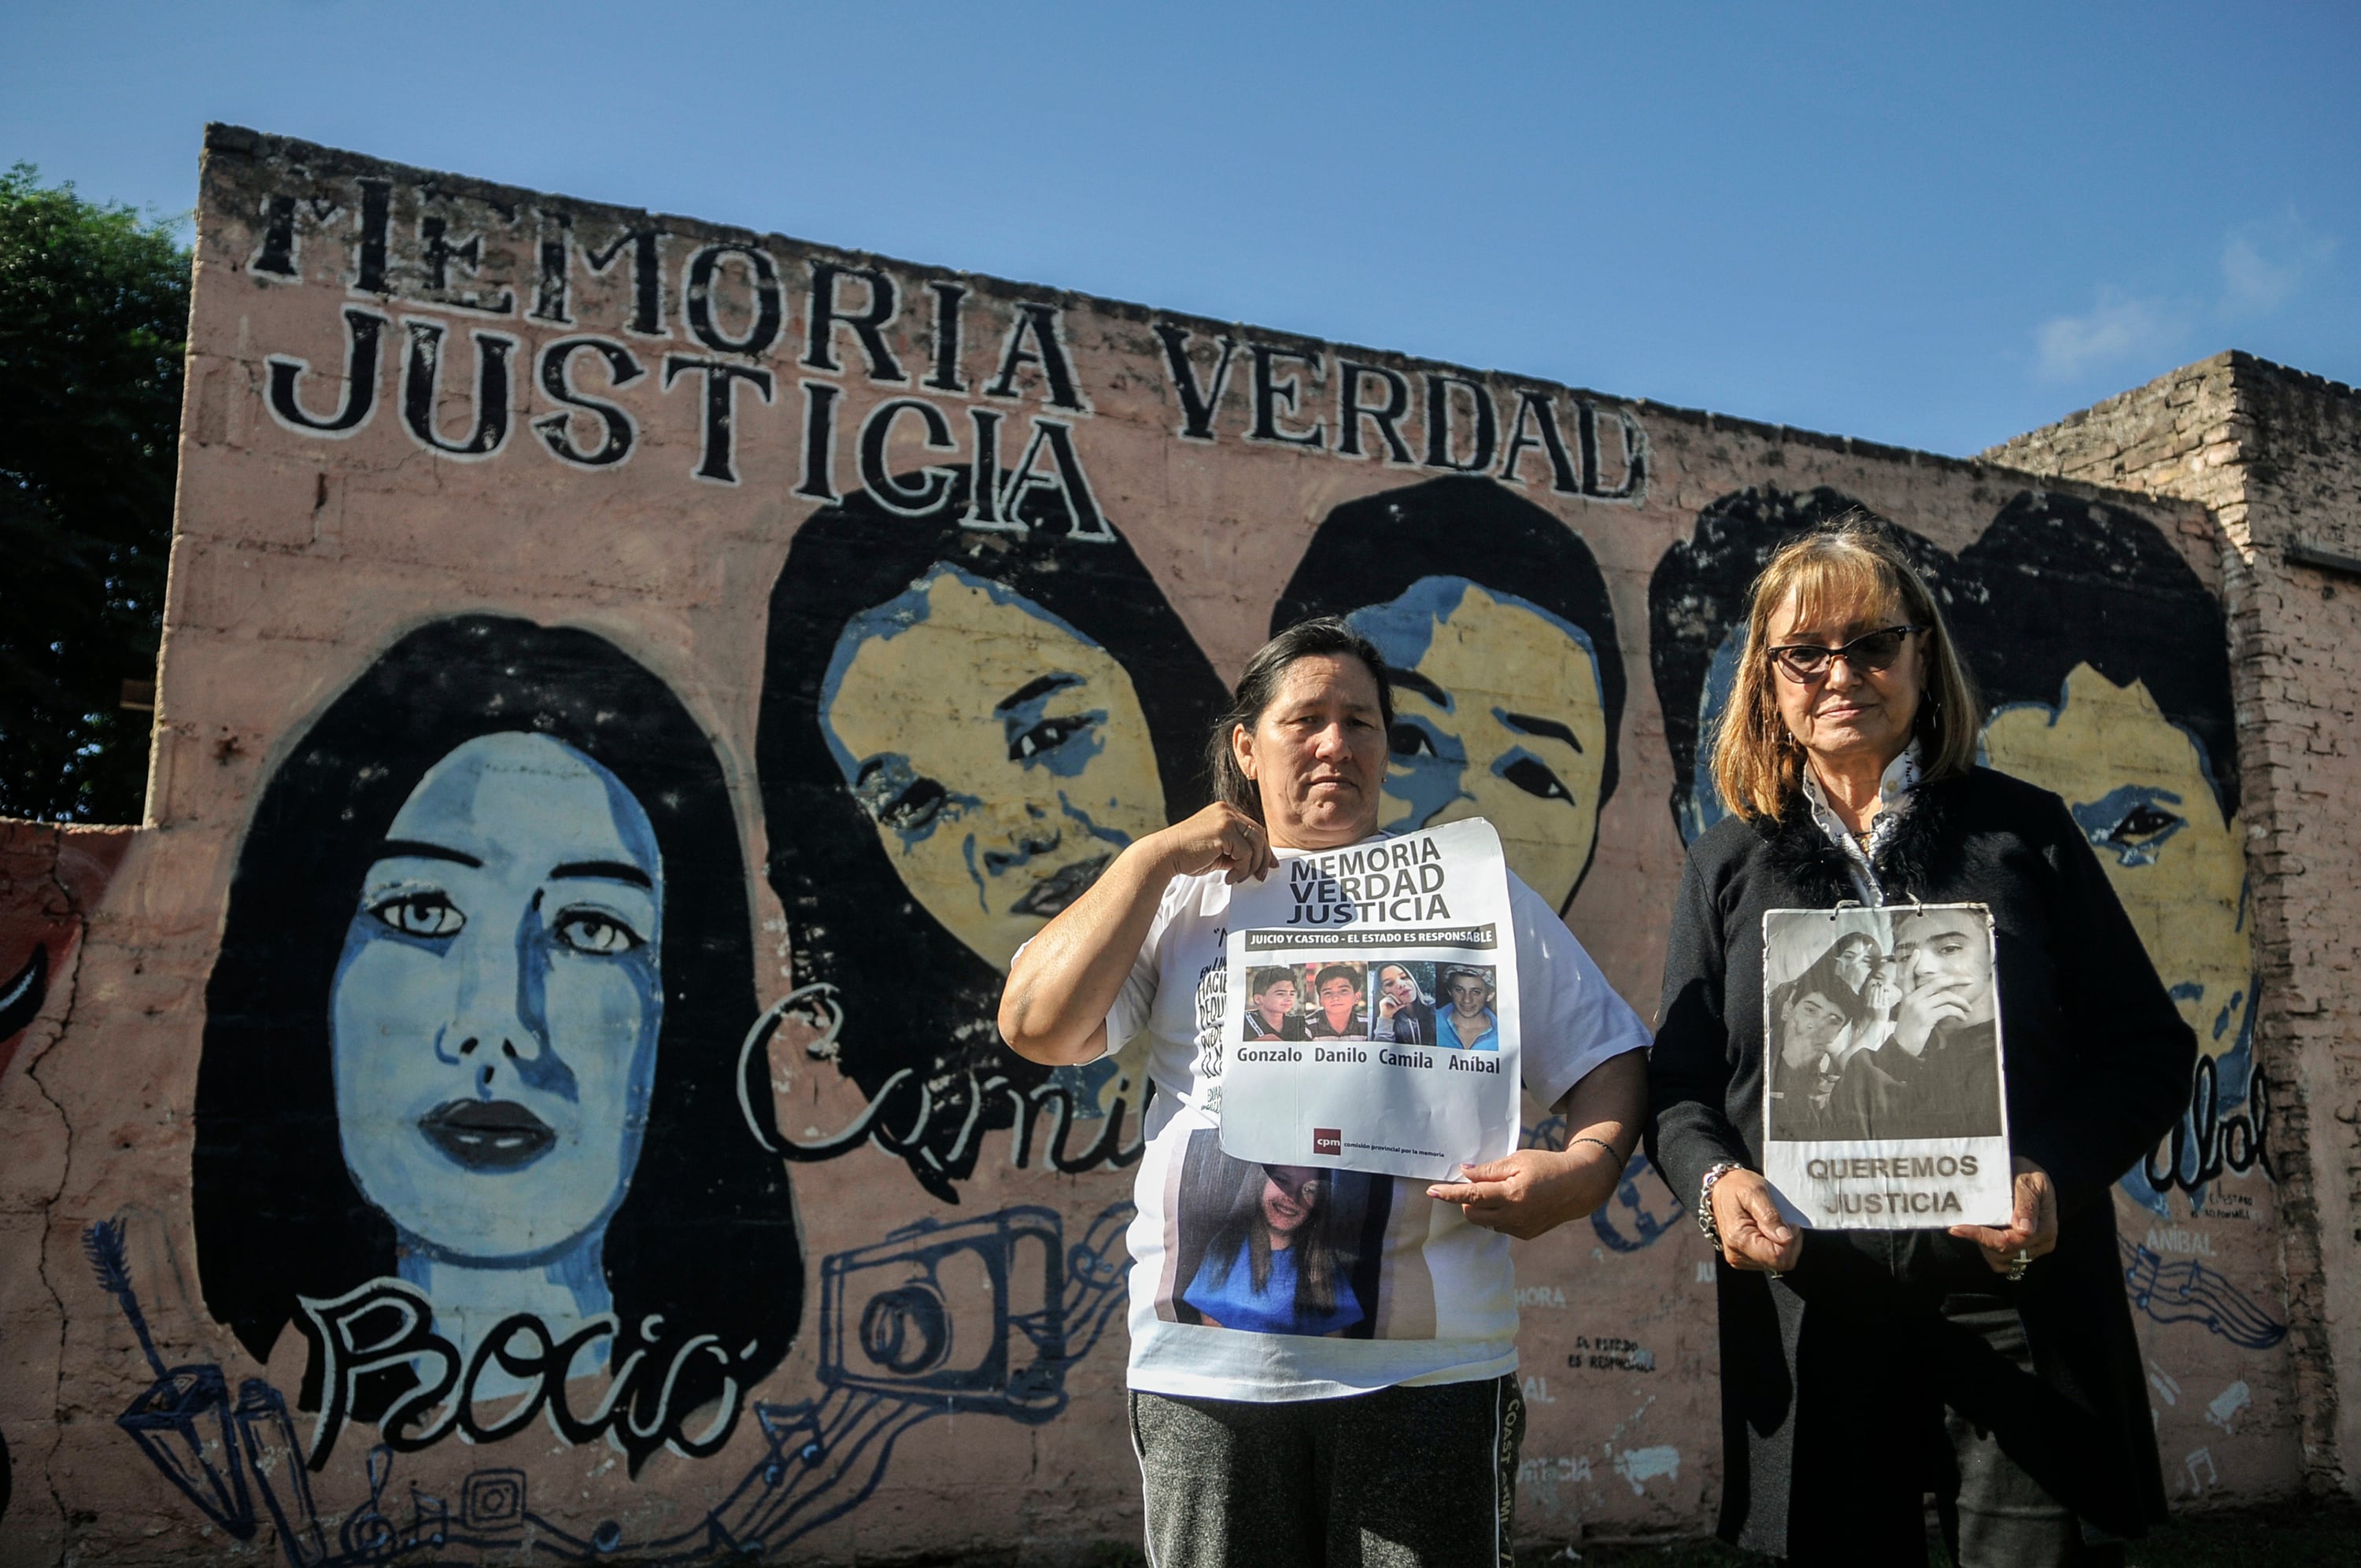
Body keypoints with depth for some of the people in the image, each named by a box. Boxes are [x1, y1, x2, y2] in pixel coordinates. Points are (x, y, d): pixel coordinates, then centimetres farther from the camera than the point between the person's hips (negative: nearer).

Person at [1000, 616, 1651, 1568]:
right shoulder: (1184, 898, 11)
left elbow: (1608, 1055, 8)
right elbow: (1035, 1027, -1)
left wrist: (1584, 1169, -13)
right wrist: (1157, 857, -3)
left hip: (1426, 1364, 0)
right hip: (1207, 1368, 1)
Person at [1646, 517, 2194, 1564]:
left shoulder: (2024, 831, 8)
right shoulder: (1728, 866, 11)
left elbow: (2148, 1047, 5)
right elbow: (1678, 1083, 9)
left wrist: (2059, 1175, -13)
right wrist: (1715, 1179, -13)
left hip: (2019, 1291, -1)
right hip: (1808, 1309, 1)